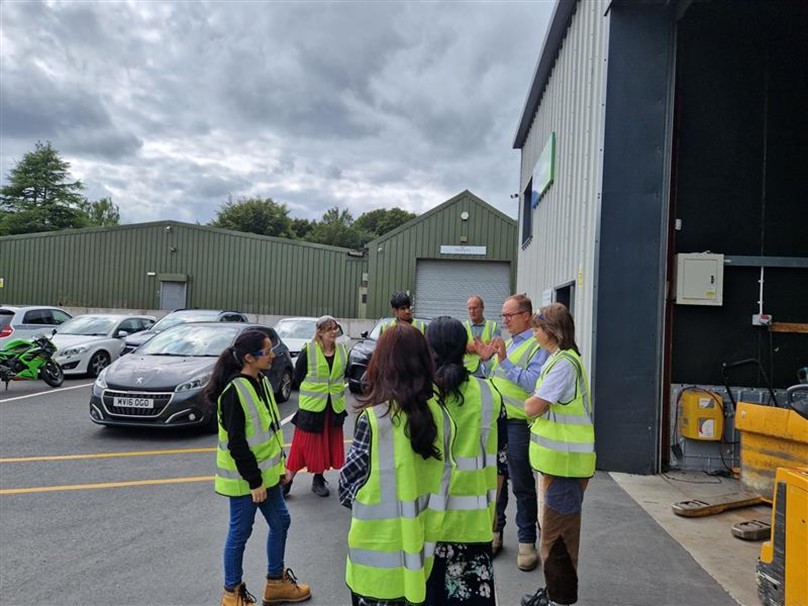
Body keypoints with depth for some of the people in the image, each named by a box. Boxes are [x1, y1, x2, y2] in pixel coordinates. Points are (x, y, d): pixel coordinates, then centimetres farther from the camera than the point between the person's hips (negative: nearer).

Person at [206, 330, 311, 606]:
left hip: (266, 472, 9)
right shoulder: (234, 391, -22)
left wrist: (279, 464, 15)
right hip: (244, 478, -9)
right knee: (240, 532, 7)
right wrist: (253, 481, -19)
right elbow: (236, 442, -22)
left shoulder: (262, 382, 5)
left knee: (280, 521, 16)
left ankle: (276, 582, 34)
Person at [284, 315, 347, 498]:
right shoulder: (308, 351, -11)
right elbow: (297, 377, -3)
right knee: (305, 443, -2)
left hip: (334, 406, 4)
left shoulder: (342, 350, 1)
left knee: (327, 444, 12)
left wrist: (337, 389, 7)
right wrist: (311, 392, 1)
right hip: (311, 405, -4)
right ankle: (287, 480, 10)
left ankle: (319, 479, 28)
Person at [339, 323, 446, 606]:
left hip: (380, 550, -5)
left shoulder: (374, 419, -21)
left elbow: (348, 486, -11)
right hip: (420, 542, 5)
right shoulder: (438, 414, -7)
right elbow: (438, 479, 3)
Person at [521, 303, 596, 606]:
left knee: (556, 534, 1)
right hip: (557, 457, 10)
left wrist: (529, 401, -2)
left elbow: (533, 407, -21)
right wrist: (535, 401, -2)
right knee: (555, 529, 20)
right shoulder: (560, 359, 12)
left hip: (564, 461, -10)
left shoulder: (564, 363, -20)